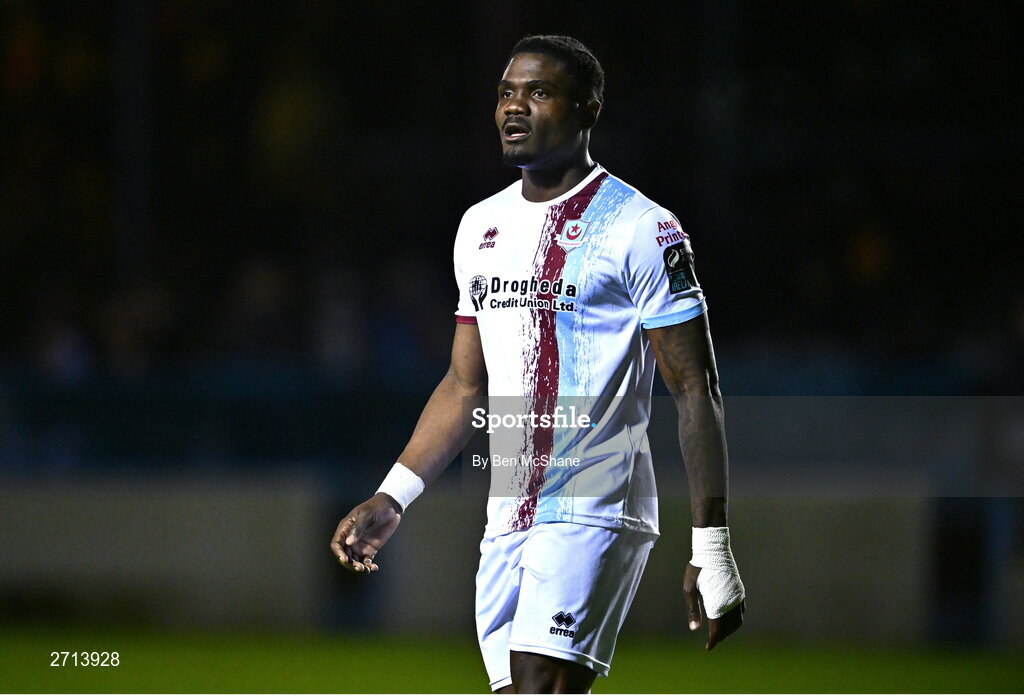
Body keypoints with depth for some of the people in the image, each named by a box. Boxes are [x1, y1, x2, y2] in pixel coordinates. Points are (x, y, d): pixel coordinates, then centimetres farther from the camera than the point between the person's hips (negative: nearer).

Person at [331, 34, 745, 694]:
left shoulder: (640, 230, -6)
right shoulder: (481, 227, 16)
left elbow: (696, 392, -7)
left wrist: (712, 549, -12)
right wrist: (391, 498, 15)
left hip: (594, 511, -7)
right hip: (508, 519, 7)